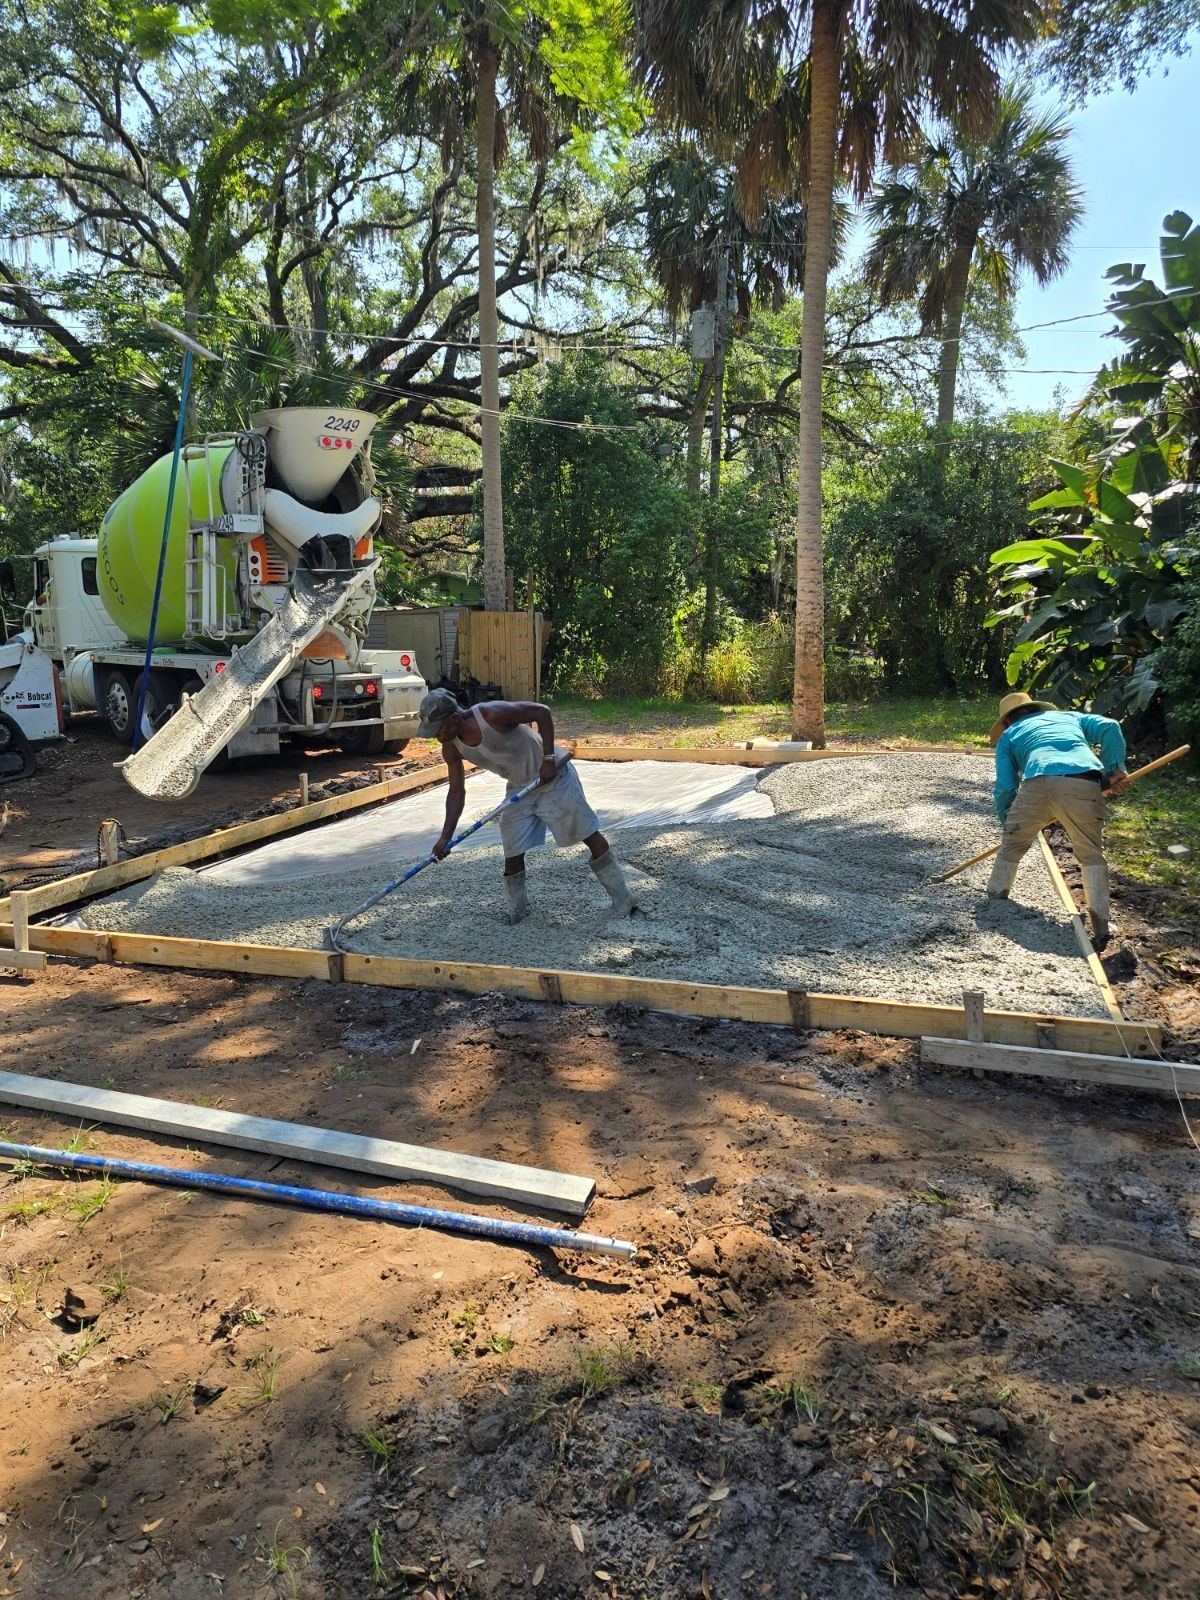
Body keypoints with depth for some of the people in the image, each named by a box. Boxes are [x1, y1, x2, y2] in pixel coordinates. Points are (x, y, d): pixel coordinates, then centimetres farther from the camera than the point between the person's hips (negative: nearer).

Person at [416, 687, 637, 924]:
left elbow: (541, 712, -23)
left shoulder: (493, 714, -32)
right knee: (512, 853, 2)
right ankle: (517, 911, 21)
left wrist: (549, 758, -27)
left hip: (552, 776, -6)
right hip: (519, 787, 6)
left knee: (592, 837, 0)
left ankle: (623, 902, 12)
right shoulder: (451, 748, -11)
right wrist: (446, 836, -8)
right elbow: (457, 791, -1)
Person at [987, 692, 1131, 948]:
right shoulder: (1070, 717, 37)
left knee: (1011, 847, 21)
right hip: (1085, 783, 1)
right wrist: (1115, 770, 16)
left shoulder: (1008, 736, 31)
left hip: (1038, 784, -1)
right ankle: (1100, 931, 15)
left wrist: (1007, 825, 30)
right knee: (1091, 855, 18)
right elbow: (1109, 728, 17)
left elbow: (1005, 787, 19)